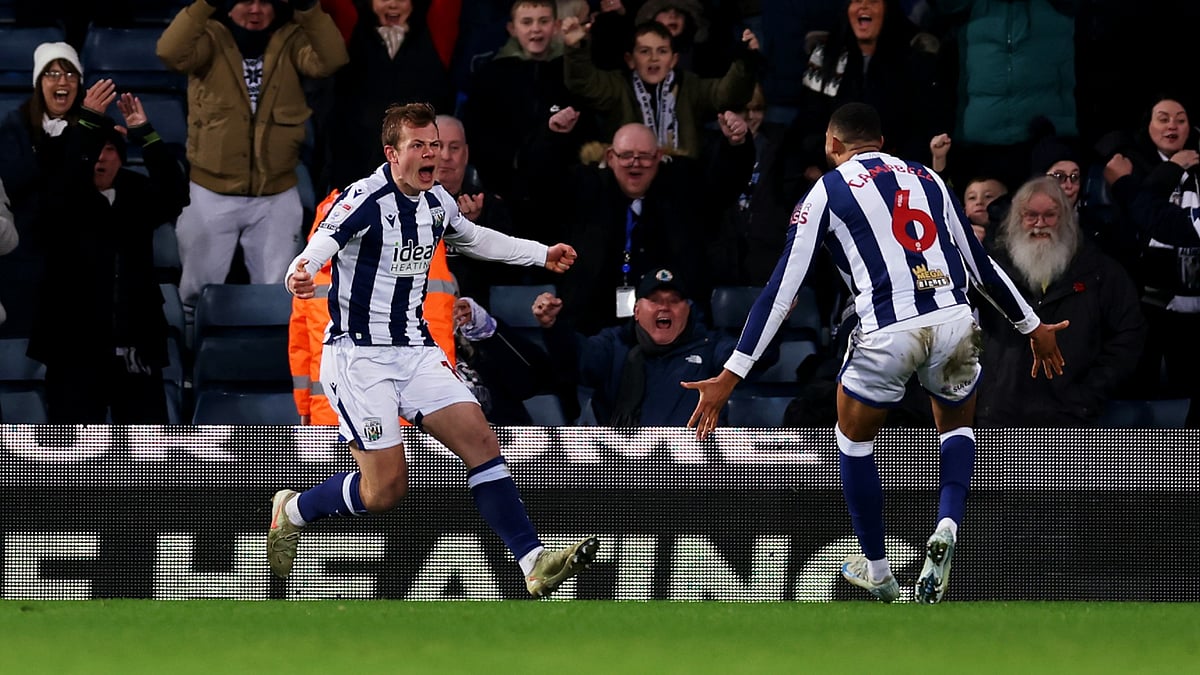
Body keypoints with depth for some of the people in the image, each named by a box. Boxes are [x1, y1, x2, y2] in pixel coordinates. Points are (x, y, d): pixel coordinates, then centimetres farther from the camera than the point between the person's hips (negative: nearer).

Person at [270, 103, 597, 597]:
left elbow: (475, 239, 30)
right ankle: (291, 512, 18)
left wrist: (543, 255, 37)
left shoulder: (437, 203, 7)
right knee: (385, 489, -10)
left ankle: (534, 564, -11)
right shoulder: (365, 199, -16)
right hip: (358, 354, -7)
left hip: (416, 351, 7)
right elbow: (318, 250, -32)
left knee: (481, 441, -9)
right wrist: (299, 276, -56)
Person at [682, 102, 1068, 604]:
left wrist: (731, 376, 4)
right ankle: (947, 528, 2)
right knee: (956, 426, 30)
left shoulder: (827, 192, 8)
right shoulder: (927, 179, 19)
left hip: (887, 332, -3)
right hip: (955, 319, 3)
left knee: (854, 440, 23)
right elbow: (981, 265, 25)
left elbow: (781, 290, 3)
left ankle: (877, 571, 29)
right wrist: (1033, 327, 39)